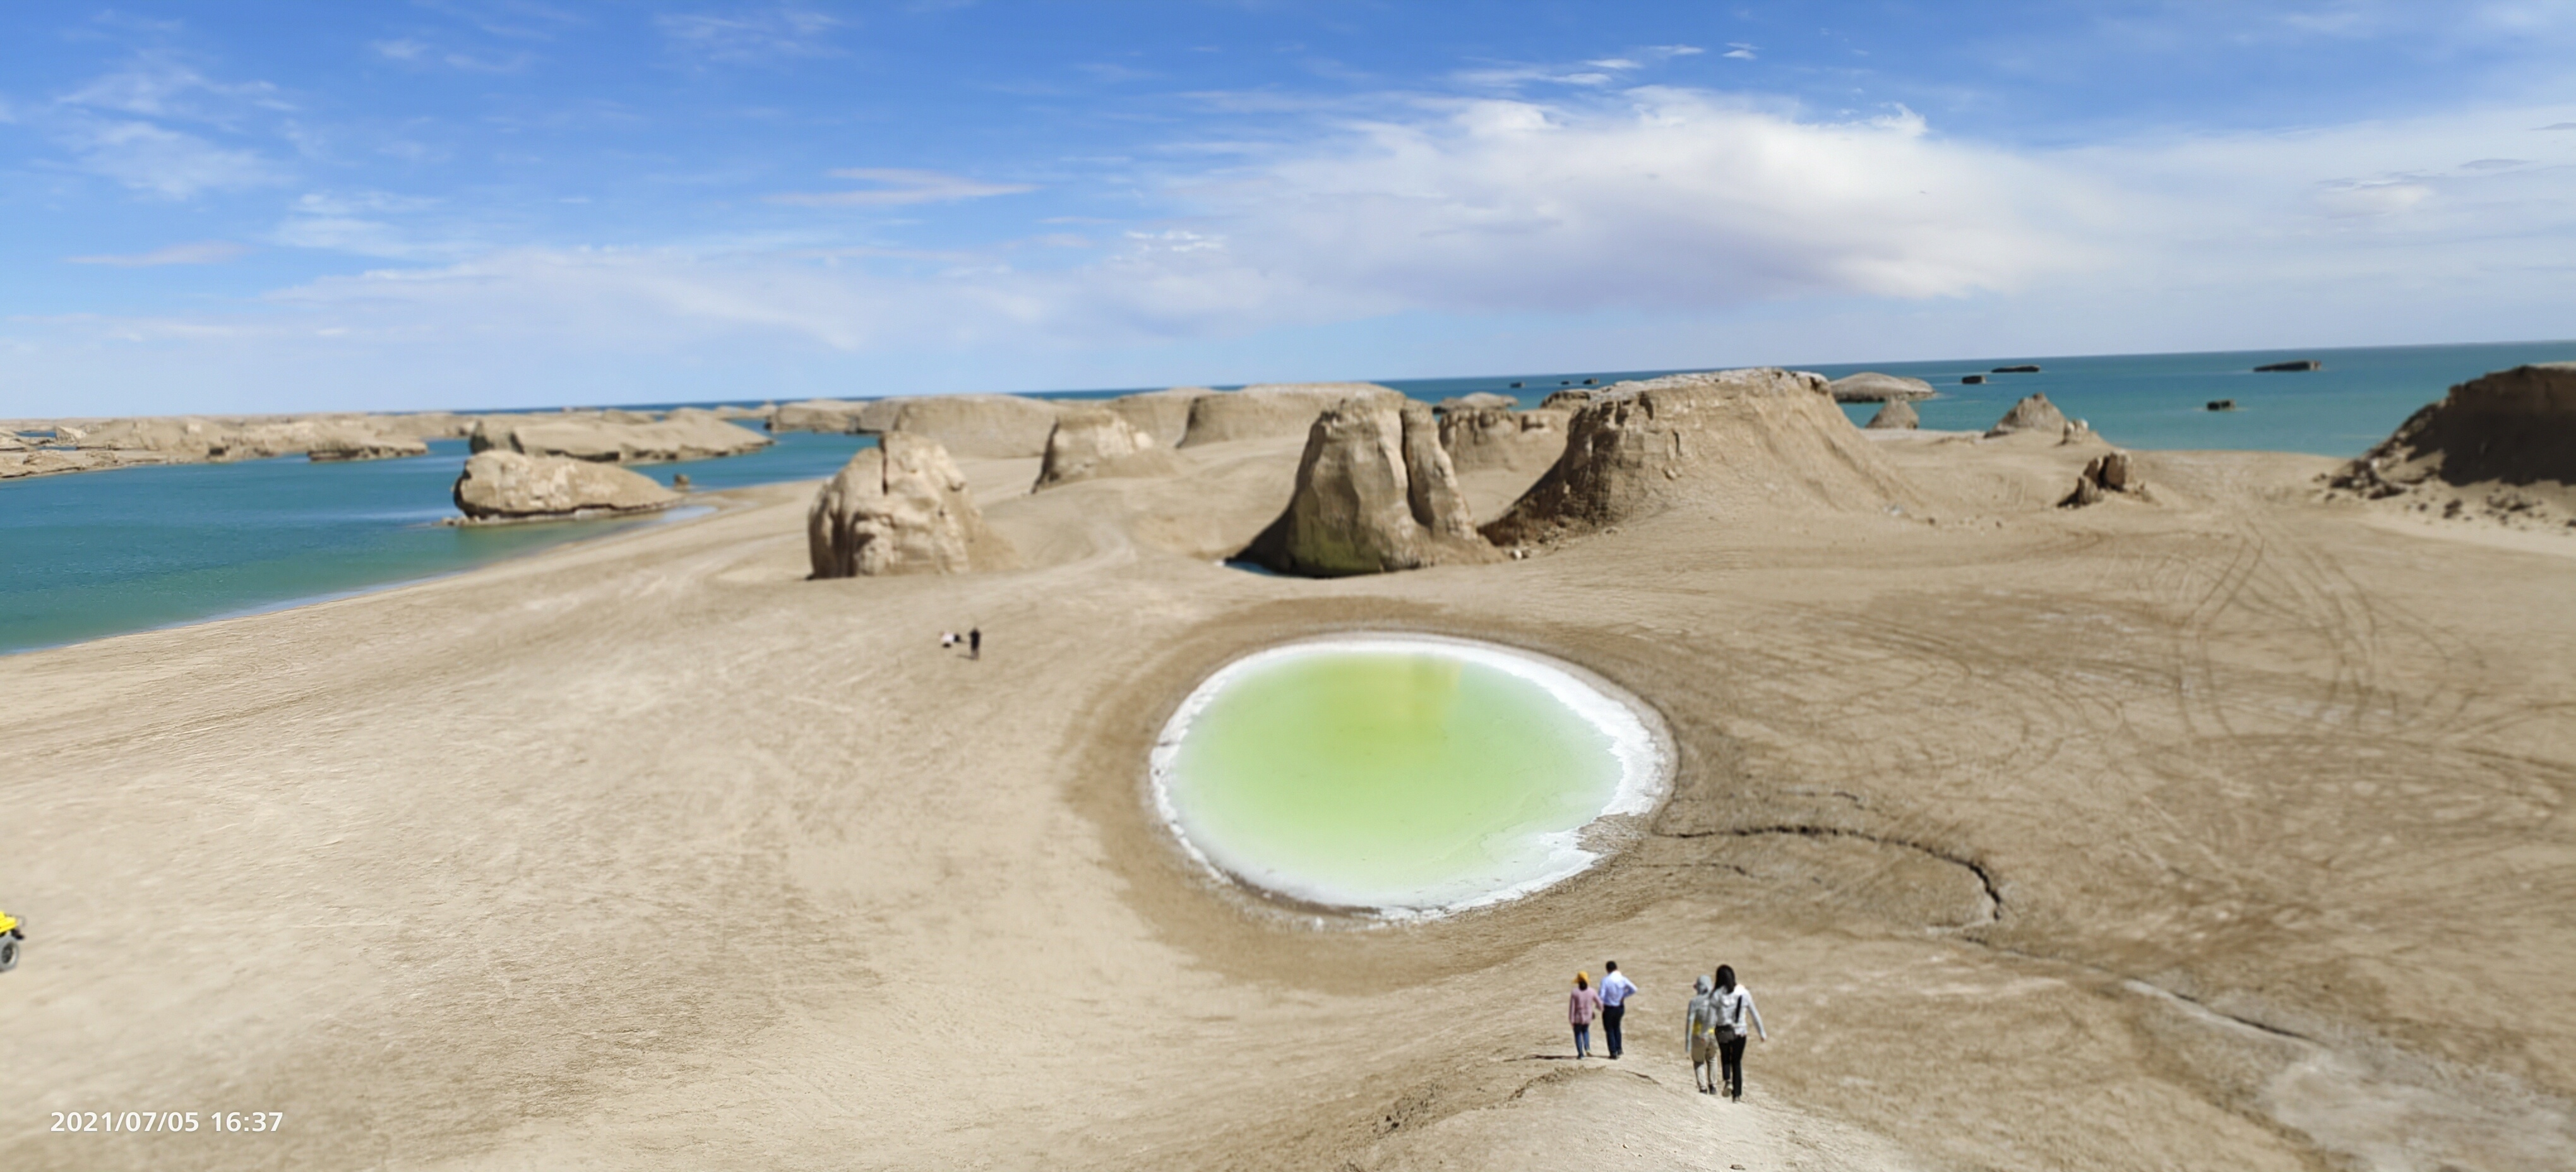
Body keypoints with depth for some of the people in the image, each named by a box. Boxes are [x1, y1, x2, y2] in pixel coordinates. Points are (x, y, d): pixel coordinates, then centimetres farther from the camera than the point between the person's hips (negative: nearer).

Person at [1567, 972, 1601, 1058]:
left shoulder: (1575, 992, -16)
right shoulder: (1591, 992, -8)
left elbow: (1572, 1006, -14)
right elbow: (1599, 1002, 2)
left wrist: (1571, 1019, -6)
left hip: (1578, 1017, -3)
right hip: (1588, 1017, 3)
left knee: (1578, 1034, 12)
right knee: (1585, 1031, 26)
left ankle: (1581, 1053, 11)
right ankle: (1587, 1049, 8)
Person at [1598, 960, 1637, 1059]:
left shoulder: (1605, 980, -19)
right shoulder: (1623, 979, -8)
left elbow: (1601, 995, -21)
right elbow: (1634, 989, -9)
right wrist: (1624, 995, 0)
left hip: (1609, 1008, -4)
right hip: (1620, 1007, 4)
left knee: (1609, 1030, 9)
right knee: (1616, 1027, 25)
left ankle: (1613, 1053, 8)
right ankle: (1618, 1049, 27)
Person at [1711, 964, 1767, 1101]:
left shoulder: (1718, 994, -10)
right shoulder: (1744, 993, -2)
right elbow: (1754, 1014, 5)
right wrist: (1762, 1033, 15)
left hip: (1723, 1032, -1)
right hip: (1740, 1032, 1)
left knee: (1725, 1058, 21)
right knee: (1737, 1062, 16)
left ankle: (1728, 1081, -4)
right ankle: (1737, 1094, 14)